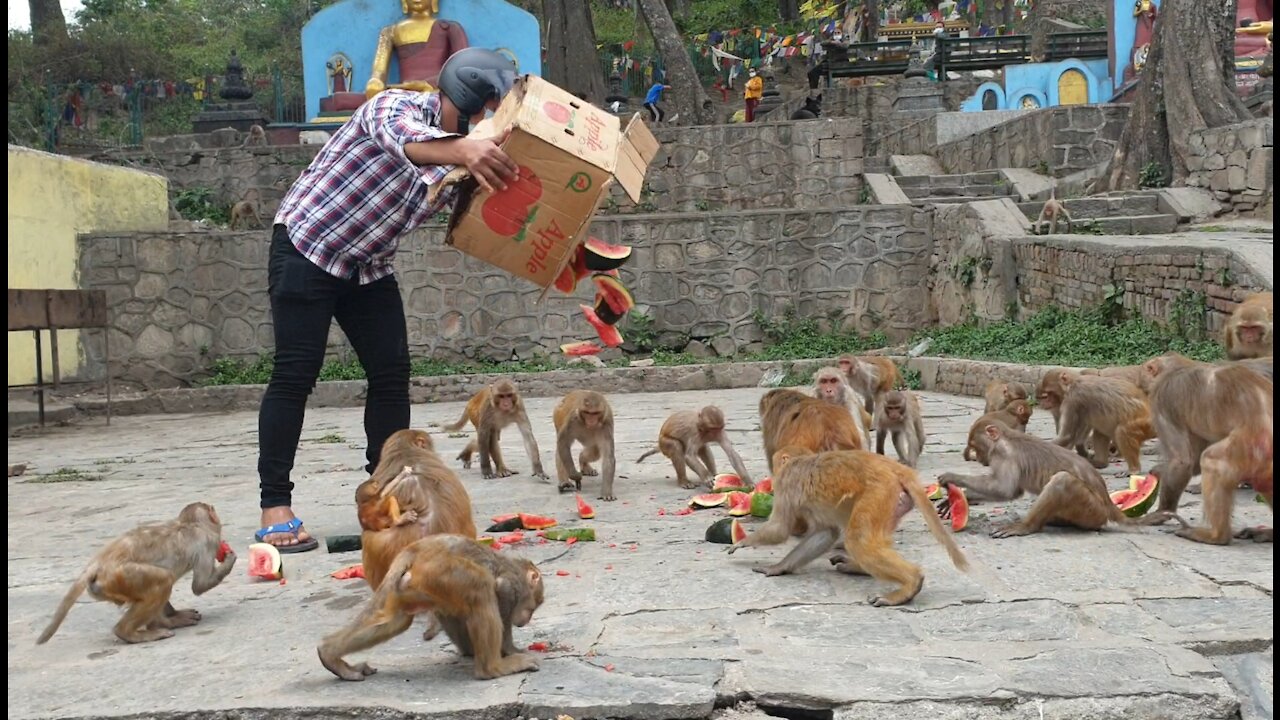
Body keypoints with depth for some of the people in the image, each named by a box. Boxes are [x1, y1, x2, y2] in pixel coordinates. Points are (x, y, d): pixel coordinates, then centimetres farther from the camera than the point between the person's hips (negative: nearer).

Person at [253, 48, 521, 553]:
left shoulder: (462, 155, 0)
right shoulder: (396, 106, -22)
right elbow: (402, 140, -47)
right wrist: (465, 149, -68)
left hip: (369, 266, 7)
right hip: (305, 249, -7)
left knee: (391, 373, 0)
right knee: (295, 374, -8)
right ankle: (275, 507, -3)